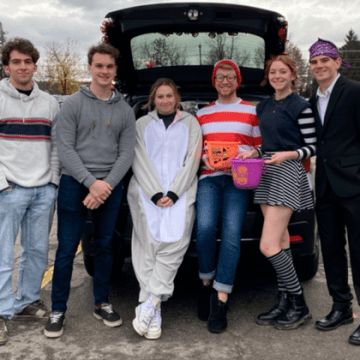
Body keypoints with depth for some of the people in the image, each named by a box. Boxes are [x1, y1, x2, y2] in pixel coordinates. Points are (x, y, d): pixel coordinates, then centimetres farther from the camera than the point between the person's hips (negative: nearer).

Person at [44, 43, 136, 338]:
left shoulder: (125, 110, 9)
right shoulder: (73, 104, 0)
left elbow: (127, 153, 3)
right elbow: (65, 150, -6)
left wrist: (107, 184, -10)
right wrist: (91, 182, -15)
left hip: (111, 187, 3)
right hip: (75, 184, -2)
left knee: (105, 246, 12)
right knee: (67, 249, 0)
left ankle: (102, 304, 26)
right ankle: (58, 310, 12)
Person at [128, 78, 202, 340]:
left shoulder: (190, 123, 19)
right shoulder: (142, 124, 20)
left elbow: (192, 160, 8)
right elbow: (140, 162, 8)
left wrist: (173, 193, -6)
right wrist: (155, 193, -6)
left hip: (181, 192, 0)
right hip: (146, 190, 0)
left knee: (176, 239, -21)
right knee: (149, 240, -17)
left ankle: (149, 302, -20)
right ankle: (154, 310, -15)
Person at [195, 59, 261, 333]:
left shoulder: (252, 112, 15)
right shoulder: (202, 114, 22)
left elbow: (260, 148, 14)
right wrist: (203, 157, 0)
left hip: (238, 178, -1)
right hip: (209, 177, 1)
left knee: (232, 233, -18)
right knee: (205, 227, -23)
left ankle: (220, 300, -15)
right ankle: (206, 282, 1)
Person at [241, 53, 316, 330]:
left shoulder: (301, 107, -6)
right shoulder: (263, 106, 16)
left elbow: (312, 147, -6)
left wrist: (288, 155, -21)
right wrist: (253, 153, 3)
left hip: (288, 174, -8)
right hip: (266, 173, 8)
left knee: (269, 246, -12)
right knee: (280, 242, 10)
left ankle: (299, 306, 2)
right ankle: (285, 302, 18)